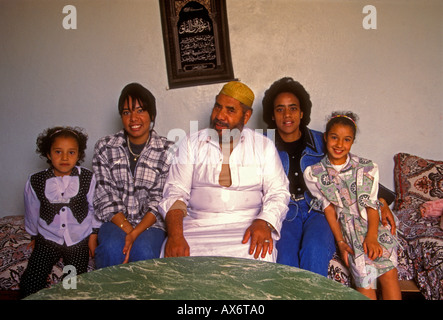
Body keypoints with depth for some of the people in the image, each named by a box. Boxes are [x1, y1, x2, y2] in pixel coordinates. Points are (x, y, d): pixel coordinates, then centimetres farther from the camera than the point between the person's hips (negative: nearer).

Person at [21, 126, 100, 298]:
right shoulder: (35, 181, -6)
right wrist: (34, 236, 19)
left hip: (79, 240, -1)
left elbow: (95, 208, 2)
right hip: (48, 239, 2)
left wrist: (93, 235, 4)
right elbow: (32, 212, 9)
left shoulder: (88, 179, -9)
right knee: (30, 282, -6)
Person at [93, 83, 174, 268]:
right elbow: (104, 198, -1)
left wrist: (136, 233, -19)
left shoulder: (167, 151, -1)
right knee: (113, 248, -30)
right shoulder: (105, 147, 4)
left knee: (144, 250, -30)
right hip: (115, 221, 1)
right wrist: (128, 229, -14)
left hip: (150, 223, -1)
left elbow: (160, 200, -6)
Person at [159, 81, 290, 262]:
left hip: (247, 226, 0)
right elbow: (175, 192, 3)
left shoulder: (264, 145, 10)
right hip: (198, 225, 1)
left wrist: (264, 223, -17)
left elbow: (278, 192, 5)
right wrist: (175, 235, -15)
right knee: (174, 255, -28)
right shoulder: (191, 143, 10)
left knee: (260, 257, -31)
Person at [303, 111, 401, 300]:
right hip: (346, 227, -1)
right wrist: (340, 242, -9)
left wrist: (371, 237, -16)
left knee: (389, 271, -22)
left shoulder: (366, 168, 3)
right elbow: (328, 208, -1)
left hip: (372, 223, 1)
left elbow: (371, 205, -1)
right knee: (363, 270, -24)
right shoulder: (313, 174, 1)